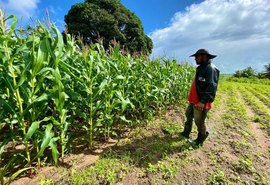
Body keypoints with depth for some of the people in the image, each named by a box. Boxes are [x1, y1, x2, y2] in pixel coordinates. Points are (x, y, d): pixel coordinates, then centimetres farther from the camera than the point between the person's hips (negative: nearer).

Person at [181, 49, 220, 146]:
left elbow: (211, 87, -24)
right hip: (194, 101, 10)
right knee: (188, 115, 20)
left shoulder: (211, 69, -15)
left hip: (201, 103, -10)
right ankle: (186, 133, 39)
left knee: (199, 122, 5)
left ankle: (201, 139, 28)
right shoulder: (201, 68, 15)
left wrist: (203, 101, -30)